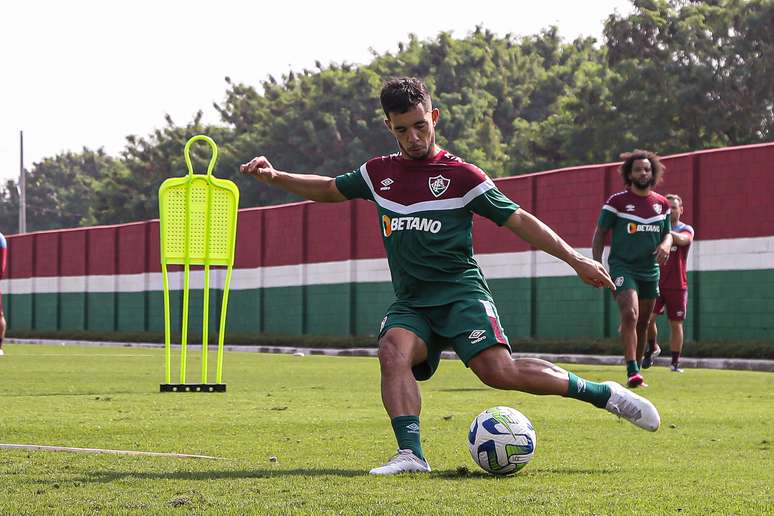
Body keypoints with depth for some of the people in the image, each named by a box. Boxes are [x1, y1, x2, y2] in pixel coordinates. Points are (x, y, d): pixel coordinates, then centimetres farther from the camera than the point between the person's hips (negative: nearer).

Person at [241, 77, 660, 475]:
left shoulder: (461, 175, 0)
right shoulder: (379, 173, 12)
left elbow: (519, 220, 3)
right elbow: (328, 190, 28)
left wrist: (575, 259, -1)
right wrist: (274, 176, 16)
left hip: (460, 294, -4)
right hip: (410, 304, 4)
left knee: (499, 371, -23)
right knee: (393, 351, -29)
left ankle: (603, 394, -9)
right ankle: (411, 454, -36)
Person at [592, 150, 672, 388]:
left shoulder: (662, 204, 8)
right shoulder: (617, 201, -5)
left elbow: (667, 233, 19)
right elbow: (600, 234, 0)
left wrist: (666, 244, -5)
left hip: (650, 269, 5)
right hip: (622, 266, -5)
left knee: (642, 324, 11)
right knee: (630, 314, -24)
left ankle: (637, 371, 25)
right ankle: (632, 371, -26)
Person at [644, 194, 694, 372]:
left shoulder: (686, 230, 1)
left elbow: (682, 240, -24)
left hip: (677, 286, -1)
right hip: (656, 283, 1)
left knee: (675, 324, 1)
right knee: (648, 318, -12)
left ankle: (675, 363, 8)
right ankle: (653, 348, 13)